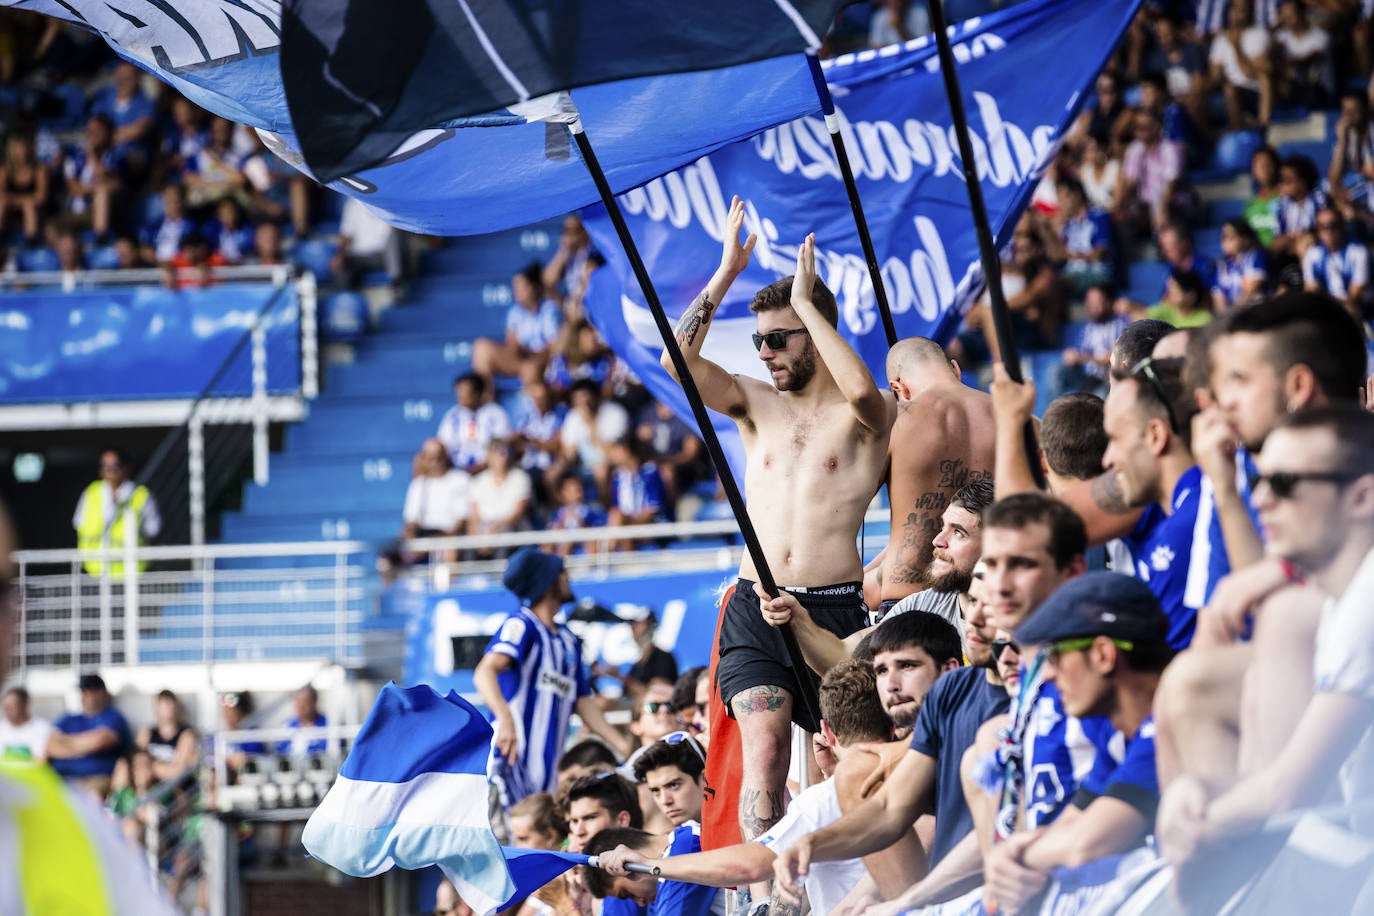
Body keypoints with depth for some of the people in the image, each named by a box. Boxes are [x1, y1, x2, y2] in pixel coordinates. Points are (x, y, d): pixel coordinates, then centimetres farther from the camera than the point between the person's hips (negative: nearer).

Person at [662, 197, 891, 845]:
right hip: (755, 604, 2)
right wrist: (728, 271, -3)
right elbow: (678, 360, 0)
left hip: (834, 606, -2)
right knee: (763, 747, -14)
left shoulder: (862, 417, 2)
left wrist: (805, 302, -14)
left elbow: (861, 389, -23)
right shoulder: (755, 403, 14)